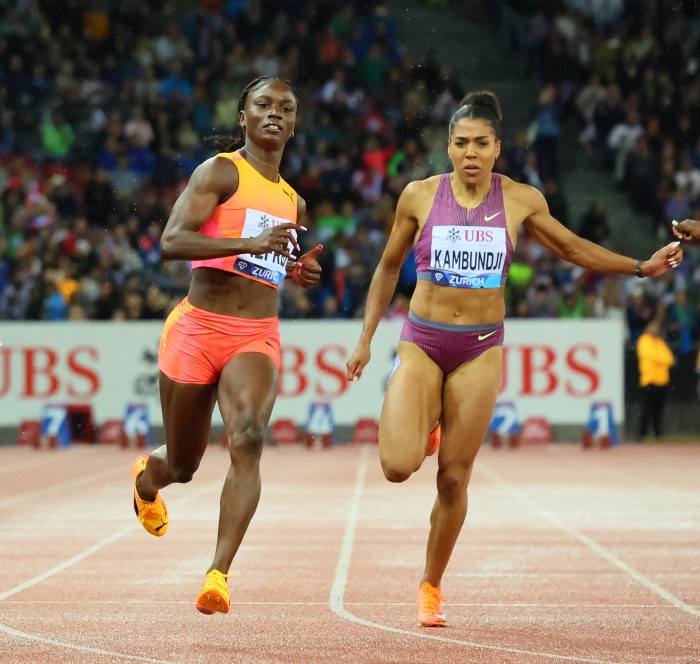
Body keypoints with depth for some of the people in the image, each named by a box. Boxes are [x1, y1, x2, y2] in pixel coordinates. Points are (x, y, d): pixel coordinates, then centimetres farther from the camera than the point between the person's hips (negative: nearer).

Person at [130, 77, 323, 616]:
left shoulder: (293, 202, 16)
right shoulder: (221, 171, -4)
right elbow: (172, 241, -18)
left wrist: (300, 272, 12)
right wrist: (251, 244, -28)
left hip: (257, 338, 3)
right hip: (198, 329, -3)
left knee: (249, 438, -26)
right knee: (182, 465, 10)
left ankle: (219, 574, -31)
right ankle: (147, 476, 50)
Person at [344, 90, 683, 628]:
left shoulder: (521, 201, 0)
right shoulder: (420, 196, -2)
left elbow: (572, 247, 15)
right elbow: (389, 267, 10)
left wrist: (643, 267, 8)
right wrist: (366, 338, 9)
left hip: (480, 350, 1)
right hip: (422, 342, -1)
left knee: (455, 478, 1)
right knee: (398, 466, -17)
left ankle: (431, 586, 20)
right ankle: (423, 428, 21)